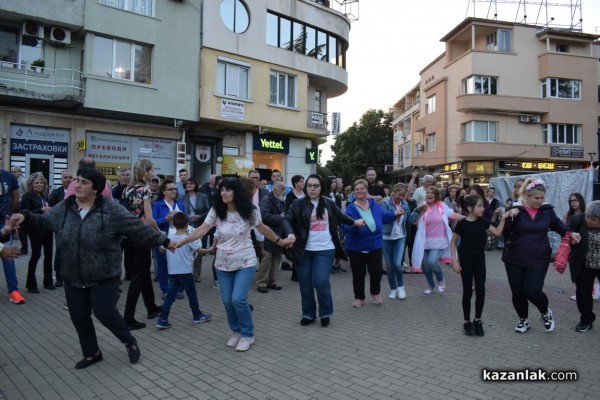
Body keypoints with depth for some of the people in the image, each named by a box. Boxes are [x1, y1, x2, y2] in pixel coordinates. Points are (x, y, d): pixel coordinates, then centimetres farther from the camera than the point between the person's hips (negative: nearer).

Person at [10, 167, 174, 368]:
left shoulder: (111, 210, -14)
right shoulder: (64, 207, 2)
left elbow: (138, 228, -13)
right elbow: (44, 221, 15)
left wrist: (163, 240, -13)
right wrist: (26, 218, -4)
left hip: (104, 276, -6)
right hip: (73, 277, 6)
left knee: (104, 312, -7)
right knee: (79, 316, 13)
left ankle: (130, 342, 20)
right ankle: (91, 353, 34)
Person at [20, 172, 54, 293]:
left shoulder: (44, 196, 12)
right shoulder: (27, 197, -7)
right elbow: (24, 213, -16)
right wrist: (41, 210, -24)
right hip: (36, 230, -6)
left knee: (48, 254, 8)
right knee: (36, 255, -2)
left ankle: (48, 282, 18)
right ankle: (31, 284, 10)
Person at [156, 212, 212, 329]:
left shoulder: (169, 238, 2)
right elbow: (200, 250, -4)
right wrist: (210, 250, 12)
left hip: (172, 272, 4)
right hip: (185, 272, -4)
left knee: (170, 296, 7)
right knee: (192, 294, 11)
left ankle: (162, 320, 3)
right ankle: (197, 315, 24)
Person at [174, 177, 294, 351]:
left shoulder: (249, 211, -11)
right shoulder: (216, 211, -6)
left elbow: (263, 229, 4)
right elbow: (202, 230, -12)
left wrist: (280, 241, 13)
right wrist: (180, 242, -23)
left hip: (245, 262, -3)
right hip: (223, 263, 3)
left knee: (238, 299, -14)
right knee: (227, 301, 6)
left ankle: (247, 334, 10)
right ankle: (236, 331, 31)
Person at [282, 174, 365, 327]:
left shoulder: (329, 203, 6)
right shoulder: (298, 204, -2)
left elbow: (340, 216, 24)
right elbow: (287, 219, -13)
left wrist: (354, 222, 34)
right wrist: (290, 233, -32)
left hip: (325, 250, 0)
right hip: (304, 250, 0)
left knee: (321, 281, -11)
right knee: (305, 284, 7)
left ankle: (325, 313, 14)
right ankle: (308, 314, 27)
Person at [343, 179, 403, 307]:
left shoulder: (374, 205, 2)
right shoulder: (351, 209, -11)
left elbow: (383, 217, 21)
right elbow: (345, 227, -23)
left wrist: (394, 214, 17)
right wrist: (354, 224, -41)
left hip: (375, 245, 2)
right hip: (356, 247, -2)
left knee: (376, 271, 2)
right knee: (358, 273, 6)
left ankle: (375, 292, 31)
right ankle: (359, 297, 25)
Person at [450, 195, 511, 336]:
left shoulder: (482, 221, -1)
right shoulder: (462, 224, -15)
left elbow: (497, 232, 6)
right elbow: (453, 242, -7)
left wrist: (503, 218, -4)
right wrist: (454, 261, -11)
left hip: (480, 259, 4)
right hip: (466, 260, -4)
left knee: (481, 291, 4)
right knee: (468, 291, 2)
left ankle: (477, 320, 20)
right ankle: (467, 322, 16)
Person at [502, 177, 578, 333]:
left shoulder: (547, 210, -1)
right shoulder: (515, 209, -8)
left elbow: (558, 224, 17)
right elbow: (504, 234, -9)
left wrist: (570, 233, 0)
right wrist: (510, 218, -23)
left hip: (539, 259, 0)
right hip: (515, 259, 0)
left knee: (533, 291, -8)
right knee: (517, 292, 8)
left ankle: (546, 313, 26)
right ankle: (523, 320, 32)